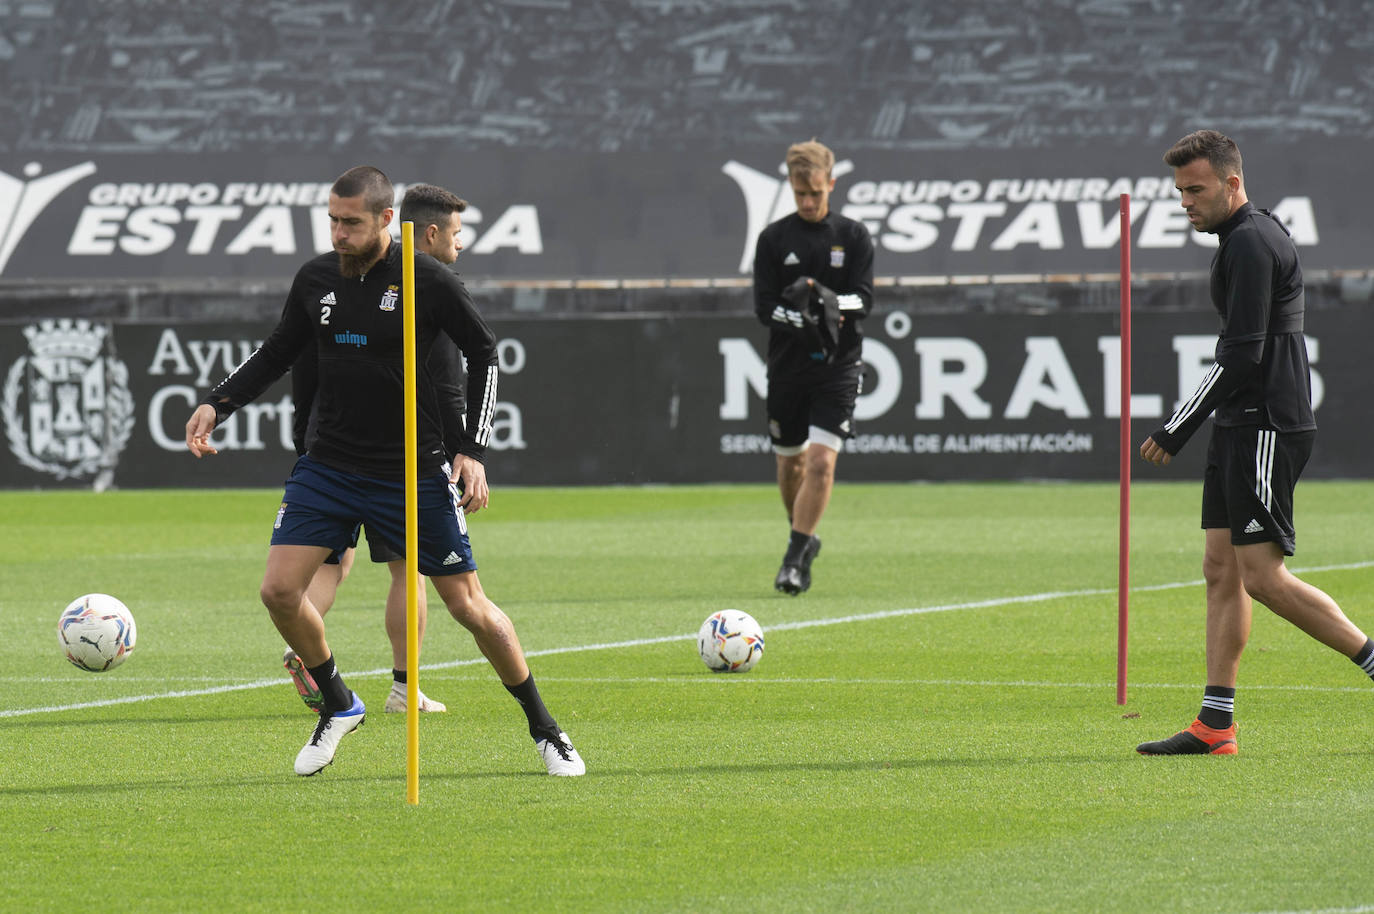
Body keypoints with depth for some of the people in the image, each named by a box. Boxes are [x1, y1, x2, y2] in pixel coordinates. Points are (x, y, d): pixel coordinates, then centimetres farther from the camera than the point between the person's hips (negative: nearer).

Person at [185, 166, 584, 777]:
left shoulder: (425, 280, -12)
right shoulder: (316, 279, 0)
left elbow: (483, 352, -4)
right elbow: (277, 353, 15)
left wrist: (473, 451, -11)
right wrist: (217, 404, 2)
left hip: (412, 472, -4)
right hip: (327, 468, 4)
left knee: (469, 605, 0)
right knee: (279, 590, -10)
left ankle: (543, 728, 17)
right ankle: (338, 705, 14)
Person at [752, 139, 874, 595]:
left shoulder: (853, 236, 2)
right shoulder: (774, 238, 2)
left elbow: (865, 300, -3)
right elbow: (764, 307, -3)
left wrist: (829, 301, -23)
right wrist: (806, 319, -20)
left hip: (837, 366, -2)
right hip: (787, 364, 2)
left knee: (822, 460, -15)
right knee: (790, 463, 10)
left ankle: (797, 557, -12)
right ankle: (804, 538, 34)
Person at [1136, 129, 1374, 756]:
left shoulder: (1251, 243, -14)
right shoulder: (1249, 237, 18)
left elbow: (1240, 353, -20)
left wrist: (1177, 430, -15)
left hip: (1265, 426, -11)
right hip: (1241, 425, 11)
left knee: (1263, 576, -12)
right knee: (1221, 569, 6)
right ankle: (1215, 726, 5)